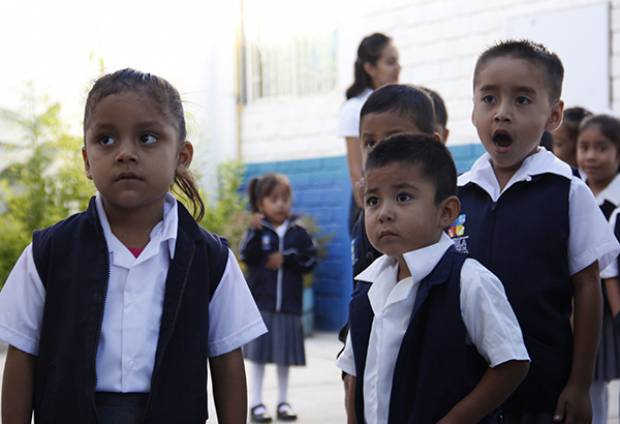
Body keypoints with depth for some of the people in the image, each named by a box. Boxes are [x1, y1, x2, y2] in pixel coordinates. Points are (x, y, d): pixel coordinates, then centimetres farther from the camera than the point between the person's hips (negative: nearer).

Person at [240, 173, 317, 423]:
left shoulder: (298, 232, 4)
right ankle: (257, 403, 10)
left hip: (289, 303, 2)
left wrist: (286, 259, -11)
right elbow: (247, 257, -15)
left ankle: (283, 402, 19)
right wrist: (255, 231, -26)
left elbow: (310, 260, 0)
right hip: (260, 301, -2)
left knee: (285, 356, 8)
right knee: (258, 354, 2)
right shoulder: (257, 230, -1)